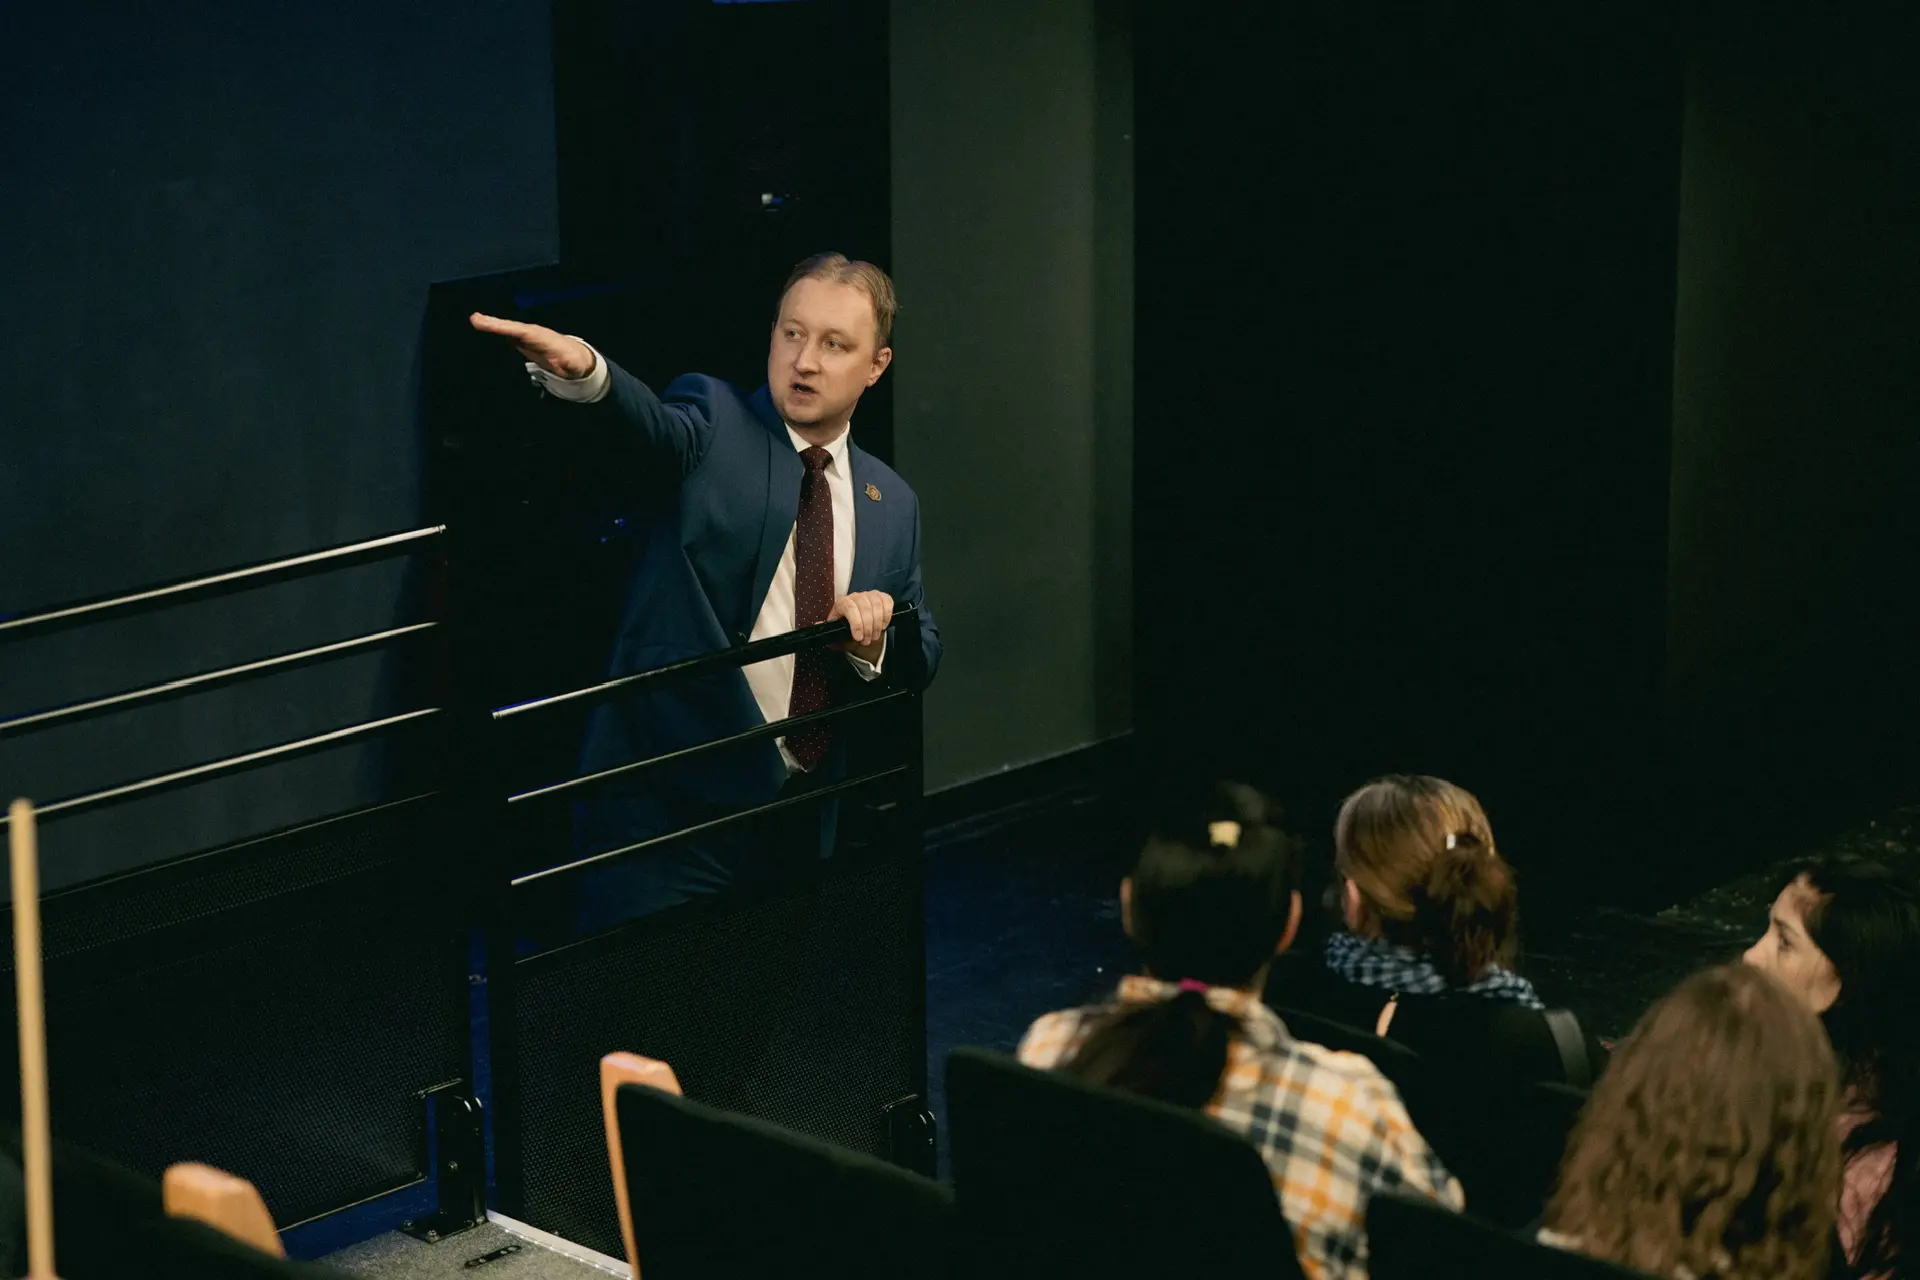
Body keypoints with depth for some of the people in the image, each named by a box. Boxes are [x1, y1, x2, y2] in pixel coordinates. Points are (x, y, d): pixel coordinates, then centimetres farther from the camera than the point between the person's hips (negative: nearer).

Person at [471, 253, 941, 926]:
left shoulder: (892, 503, 14)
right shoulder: (715, 428, 0)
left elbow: (923, 654, 17)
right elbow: (652, 422, -23)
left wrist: (873, 642, -7)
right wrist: (582, 369, -46)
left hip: (798, 820, 5)